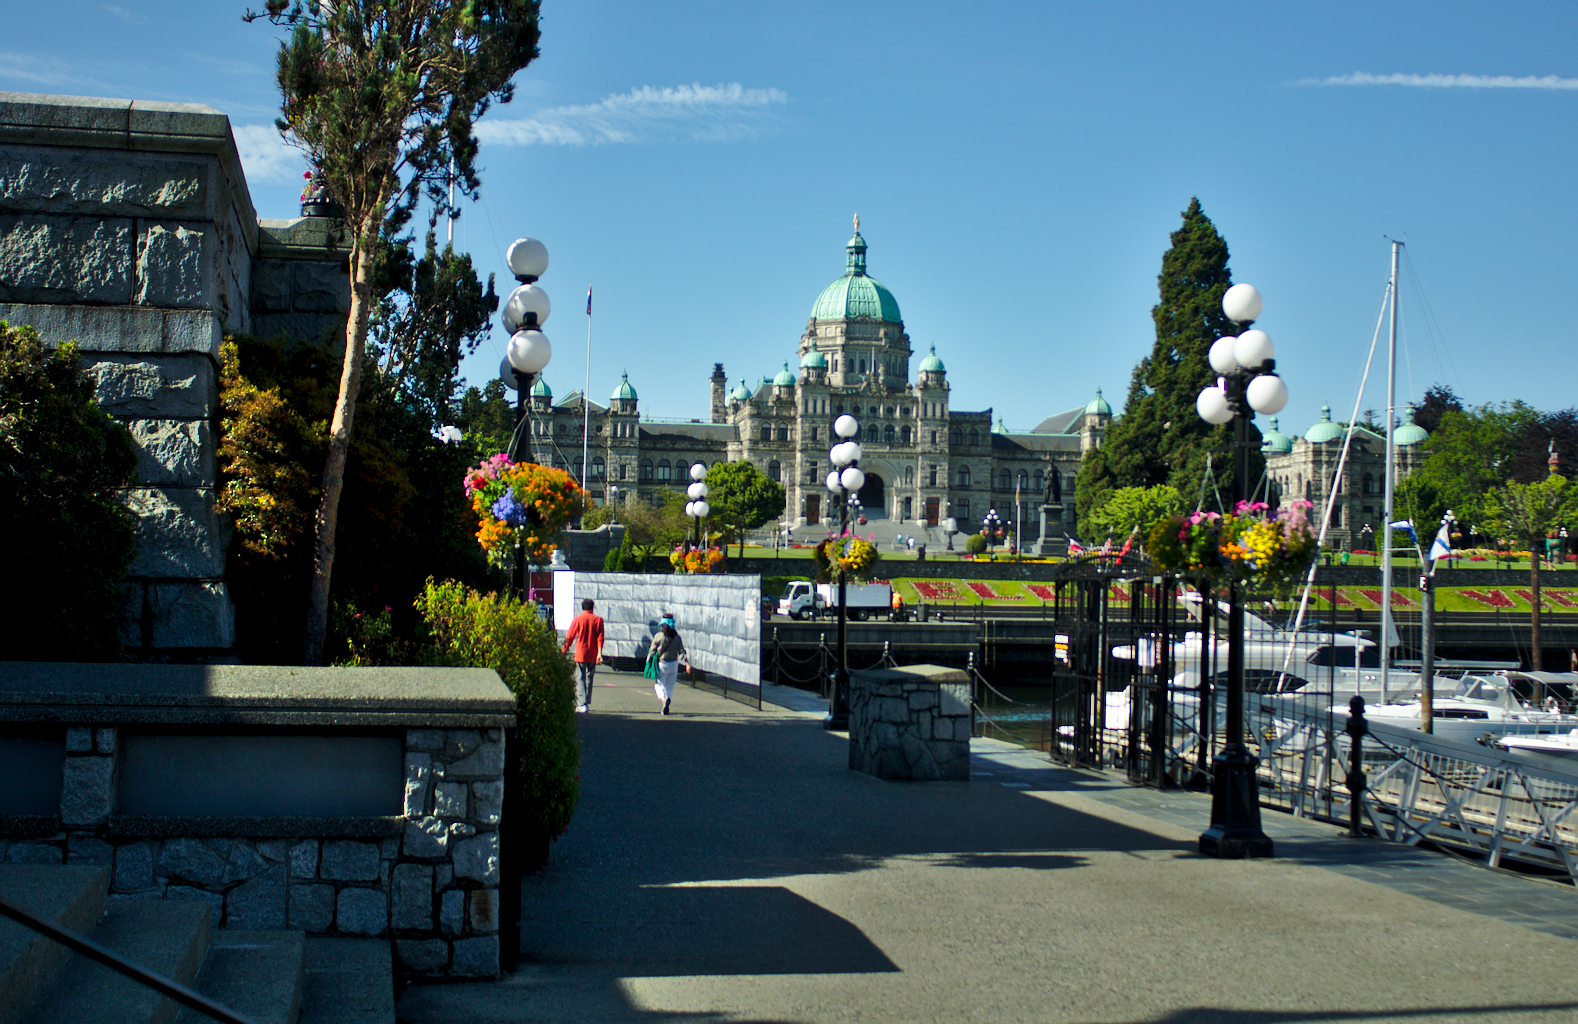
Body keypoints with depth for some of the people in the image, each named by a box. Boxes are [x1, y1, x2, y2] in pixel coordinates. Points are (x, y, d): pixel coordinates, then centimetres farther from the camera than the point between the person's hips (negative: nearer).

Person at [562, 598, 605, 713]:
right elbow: (600, 638, -5)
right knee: (589, 678, 17)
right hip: (593, 655, 3)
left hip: (580, 654, -3)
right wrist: (599, 653, -7)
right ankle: (587, 703, 23)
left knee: (580, 679, -3)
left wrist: (564, 651, 7)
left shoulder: (577, 619, -3)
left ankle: (582, 704, -17)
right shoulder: (598, 620, 2)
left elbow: (569, 637, -2)